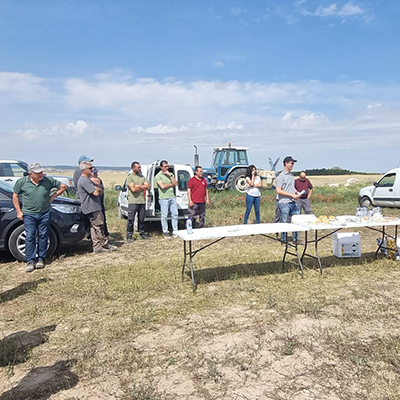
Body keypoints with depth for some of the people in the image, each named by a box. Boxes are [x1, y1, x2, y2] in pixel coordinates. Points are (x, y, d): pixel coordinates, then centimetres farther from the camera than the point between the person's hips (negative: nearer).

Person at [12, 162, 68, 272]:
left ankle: (41, 259, 18)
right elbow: (15, 196, 6)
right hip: (29, 214, -1)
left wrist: (53, 196, 2)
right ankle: (30, 261, 7)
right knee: (30, 237, -2)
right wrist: (18, 211, 3)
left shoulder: (49, 181, -6)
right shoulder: (22, 182, -6)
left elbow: (63, 186, 7)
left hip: (45, 213, 1)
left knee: (43, 236, 6)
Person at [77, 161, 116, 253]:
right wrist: (97, 189, -2)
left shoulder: (88, 178, 18)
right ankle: (105, 245, 5)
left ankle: (97, 246, 16)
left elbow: (100, 191, 19)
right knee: (98, 227, -3)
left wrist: (96, 188, -3)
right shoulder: (84, 180, -17)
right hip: (92, 208, -11)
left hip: (93, 207, 11)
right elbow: (96, 193, -23)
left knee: (94, 227, 11)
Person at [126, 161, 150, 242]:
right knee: (131, 219, -2)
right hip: (133, 202, -5)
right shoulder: (130, 177, -4)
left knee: (141, 219, 13)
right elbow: (133, 189, -16)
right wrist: (143, 187, -3)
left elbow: (148, 187, 4)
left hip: (142, 201, 6)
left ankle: (142, 233, 26)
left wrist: (138, 186, -9)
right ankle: (129, 236, 6)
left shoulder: (142, 177, 15)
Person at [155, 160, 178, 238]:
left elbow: (176, 184, 3)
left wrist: (170, 175, -4)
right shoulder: (158, 176, -4)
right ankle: (165, 232, 11)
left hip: (172, 197, 6)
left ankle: (175, 231, 15)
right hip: (164, 198, -5)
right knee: (164, 216, 1)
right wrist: (171, 184, -3)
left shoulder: (170, 174, 14)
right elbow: (163, 186, -17)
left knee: (175, 214, 6)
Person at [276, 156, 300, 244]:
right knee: (284, 222, 2)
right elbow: (278, 191, -16)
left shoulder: (291, 175, 15)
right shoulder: (281, 176, -10)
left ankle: (295, 239, 20)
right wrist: (291, 195, -17)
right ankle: (284, 240, 14)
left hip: (293, 202, 8)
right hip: (284, 203, -8)